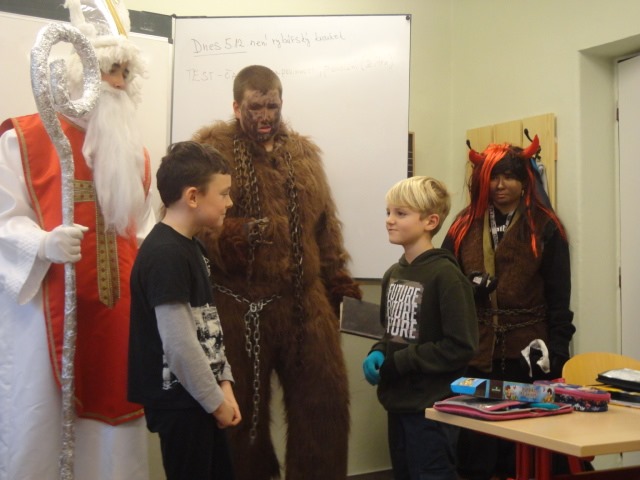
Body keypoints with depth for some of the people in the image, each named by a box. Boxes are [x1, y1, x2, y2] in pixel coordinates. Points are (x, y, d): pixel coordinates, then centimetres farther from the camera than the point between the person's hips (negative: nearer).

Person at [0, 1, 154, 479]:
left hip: (116, 311, 5)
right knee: (39, 422, -1)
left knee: (113, 417, 9)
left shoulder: (134, 150, 17)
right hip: (46, 311, -5)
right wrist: (45, 244, -25)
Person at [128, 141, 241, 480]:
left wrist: (224, 384, 4)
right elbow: (179, 345, -23)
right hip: (179, 400, -9)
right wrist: (217, 400, -13)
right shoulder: (165, 255, -22)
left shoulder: (192, 247, 9)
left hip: (199, 397, 9)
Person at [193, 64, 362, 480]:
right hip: (239, 305, -4)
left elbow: (324, 224, 18)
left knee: (325, 399, 8)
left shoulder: (304, 153, 14)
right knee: (242, 408, 9)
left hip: (305, 301, 4)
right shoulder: (210, 150, -2)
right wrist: (232, 236, -27)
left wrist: (335, 278, 16)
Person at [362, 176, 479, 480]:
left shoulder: (445, 275, -16)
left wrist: (398, 364, -18)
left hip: (432, 407, -8)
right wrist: (378, 354, -2)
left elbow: (461, 347, -19)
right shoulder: (393, 274, 8)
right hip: (399, 403, 8)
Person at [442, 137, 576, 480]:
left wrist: (555, 351, -6)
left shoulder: (545, 228, 0)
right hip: (474, 354, 2)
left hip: (525, 355, -2)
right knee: (474, 450, 7)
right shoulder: (464, 226, 7)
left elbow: (559, 297, -1)